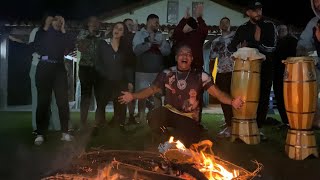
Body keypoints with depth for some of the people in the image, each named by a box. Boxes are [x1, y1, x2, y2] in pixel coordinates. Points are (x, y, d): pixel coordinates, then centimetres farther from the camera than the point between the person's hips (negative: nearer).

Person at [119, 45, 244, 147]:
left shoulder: (200, 76, -5)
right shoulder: (167, 74, 0)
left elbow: (217, 93, -11)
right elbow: (152, 89, 5)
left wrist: (232, 102, -29)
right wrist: (133, 96, -9)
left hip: (189, 118, 0)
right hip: (169, 112, 0)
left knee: (186, 145, -15)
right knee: (153, 116, -31)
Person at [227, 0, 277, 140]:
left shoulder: (269, 26, 4)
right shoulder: (243, 29, 6)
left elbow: (271, 47, -9)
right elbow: (231, 47, 6)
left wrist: (250, 44, -12)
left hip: (265, 68, 1)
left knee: (263, 99, 1)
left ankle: (258, 128, 10)